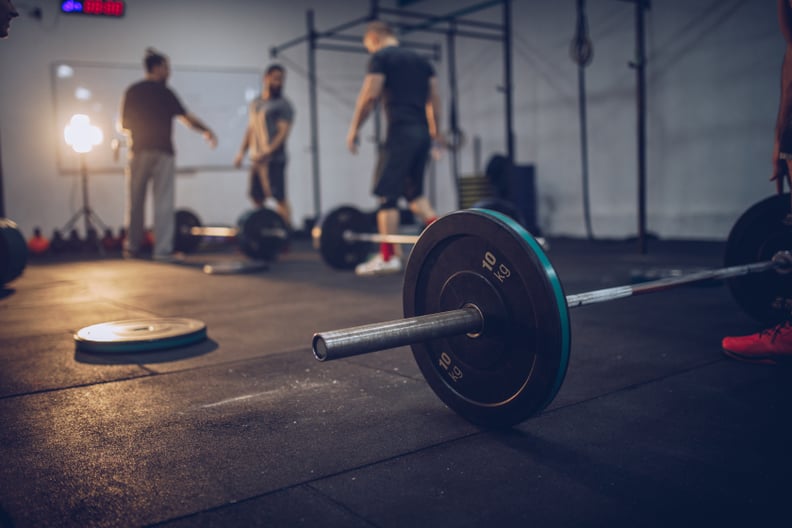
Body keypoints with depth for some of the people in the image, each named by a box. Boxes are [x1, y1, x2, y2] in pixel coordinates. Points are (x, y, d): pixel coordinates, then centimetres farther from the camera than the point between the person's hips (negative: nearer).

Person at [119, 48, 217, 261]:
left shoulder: (132, 91, 8)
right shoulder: (165, 93, 0)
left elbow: (123, 125, 9)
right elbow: (187, 118, -1)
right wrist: (207, 131, 12)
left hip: (139, 152, 3)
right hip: (163, 153, -3)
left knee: (135, 203, 8)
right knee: (163, 203, 0)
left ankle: (132, 247, 11)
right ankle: (162, 249, -3)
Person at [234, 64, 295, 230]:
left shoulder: (283, 105, -2)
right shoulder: (255, 103, 19)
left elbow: (284, 131, -12)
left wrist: (267, 151, -23)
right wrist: (241, 152, 14)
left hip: (274, 159, -7)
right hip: (257, 159, 7)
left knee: (279, 197, -11)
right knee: (257, 198, 7)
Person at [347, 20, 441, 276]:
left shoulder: (381, 57, -1)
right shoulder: (421, 59, 21)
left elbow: (370, 95, -11)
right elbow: (434, 99, 18)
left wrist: (354, 130, -5)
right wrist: (436, 132, 22)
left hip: (401, 132, -8)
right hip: (422, 132, 8)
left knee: (387, 193, -4)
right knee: (413, 191, 17)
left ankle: (388, 257, -4)